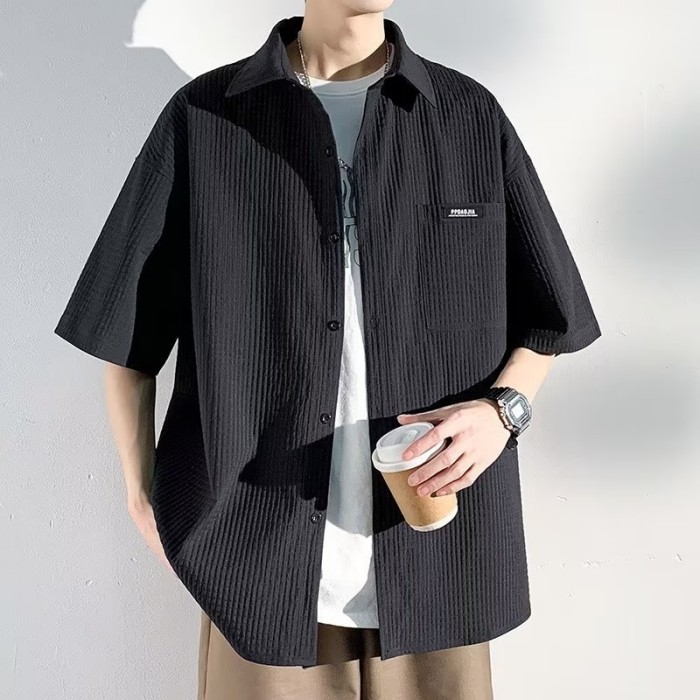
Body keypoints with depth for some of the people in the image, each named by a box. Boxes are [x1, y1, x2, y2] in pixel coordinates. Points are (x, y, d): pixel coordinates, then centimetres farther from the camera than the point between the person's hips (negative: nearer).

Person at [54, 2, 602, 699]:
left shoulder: (473, 116, 4)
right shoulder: (202, 117, 0)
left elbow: (546, 318, 10)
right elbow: (125, 331, 6)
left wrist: (502, 409, -8)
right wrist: (144, 492, 2)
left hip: (434, 560, 2)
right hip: (262, 560, -1)